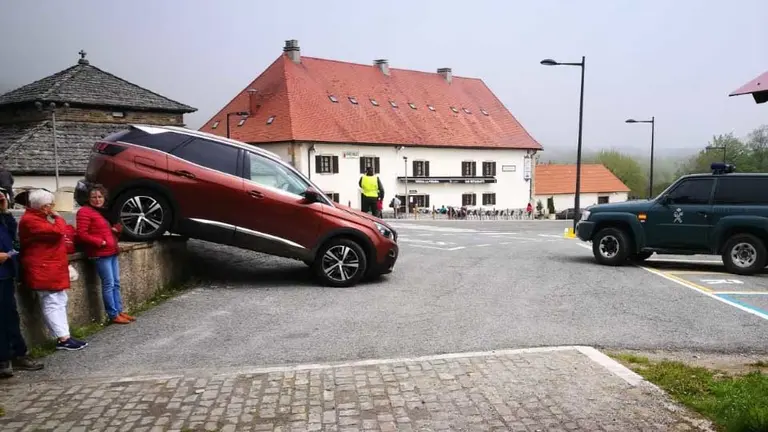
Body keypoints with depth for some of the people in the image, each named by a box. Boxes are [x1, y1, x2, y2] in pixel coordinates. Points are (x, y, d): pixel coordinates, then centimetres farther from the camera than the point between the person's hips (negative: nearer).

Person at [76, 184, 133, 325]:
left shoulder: (104, 212, 18)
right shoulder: (84, 212, -8)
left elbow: (117, 227, 28)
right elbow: (82, 234, -16)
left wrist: (116, 228, 5)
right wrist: (100, 242, -19)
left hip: (112, 252, 9)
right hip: (100, 254, -9)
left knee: (116, 283, 11)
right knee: (108, 284, -7)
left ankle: (120, 311, 18)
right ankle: (113, 315, -1)